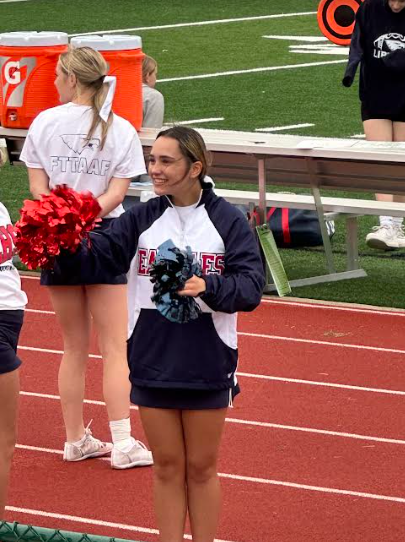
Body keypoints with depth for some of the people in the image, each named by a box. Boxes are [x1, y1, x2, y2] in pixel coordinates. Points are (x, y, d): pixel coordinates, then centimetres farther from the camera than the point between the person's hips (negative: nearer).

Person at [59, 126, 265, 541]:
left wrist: (208, 286, -30)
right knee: (167, 466, 10)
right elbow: (99, 256, -12)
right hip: (152, 362, 2)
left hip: (207, 364, -2)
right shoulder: (142, 219, 1)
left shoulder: (227, 221, -6)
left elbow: (250, 286, -12)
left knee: (201, 467, 9)